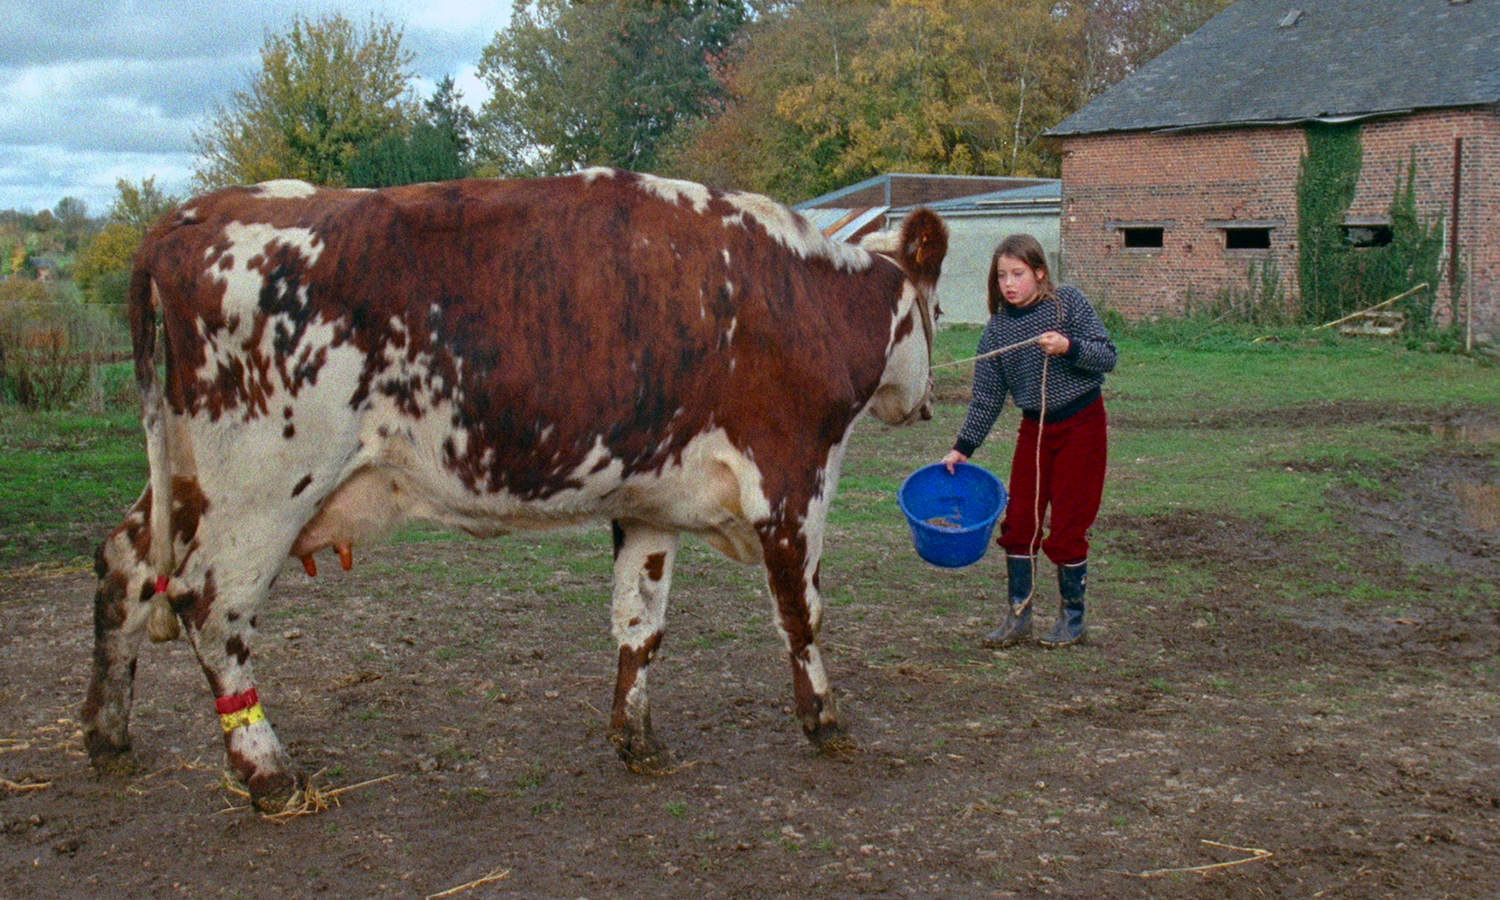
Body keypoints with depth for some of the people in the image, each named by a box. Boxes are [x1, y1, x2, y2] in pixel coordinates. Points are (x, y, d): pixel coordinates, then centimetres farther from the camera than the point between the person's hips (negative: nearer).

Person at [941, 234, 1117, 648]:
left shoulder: (1069, 302, -9)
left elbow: (1108, 357, -10)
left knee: (1067, 527, -1)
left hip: (1081, 424, -4)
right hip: (1034, 428, 4)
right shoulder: (997, 329, 0)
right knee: (1019, 521, 3)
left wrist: (1068, 347, -27)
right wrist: (963, 447, 0)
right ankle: (1018, 616, 14)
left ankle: (1072, 617, 14)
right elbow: (987, 396, 4)